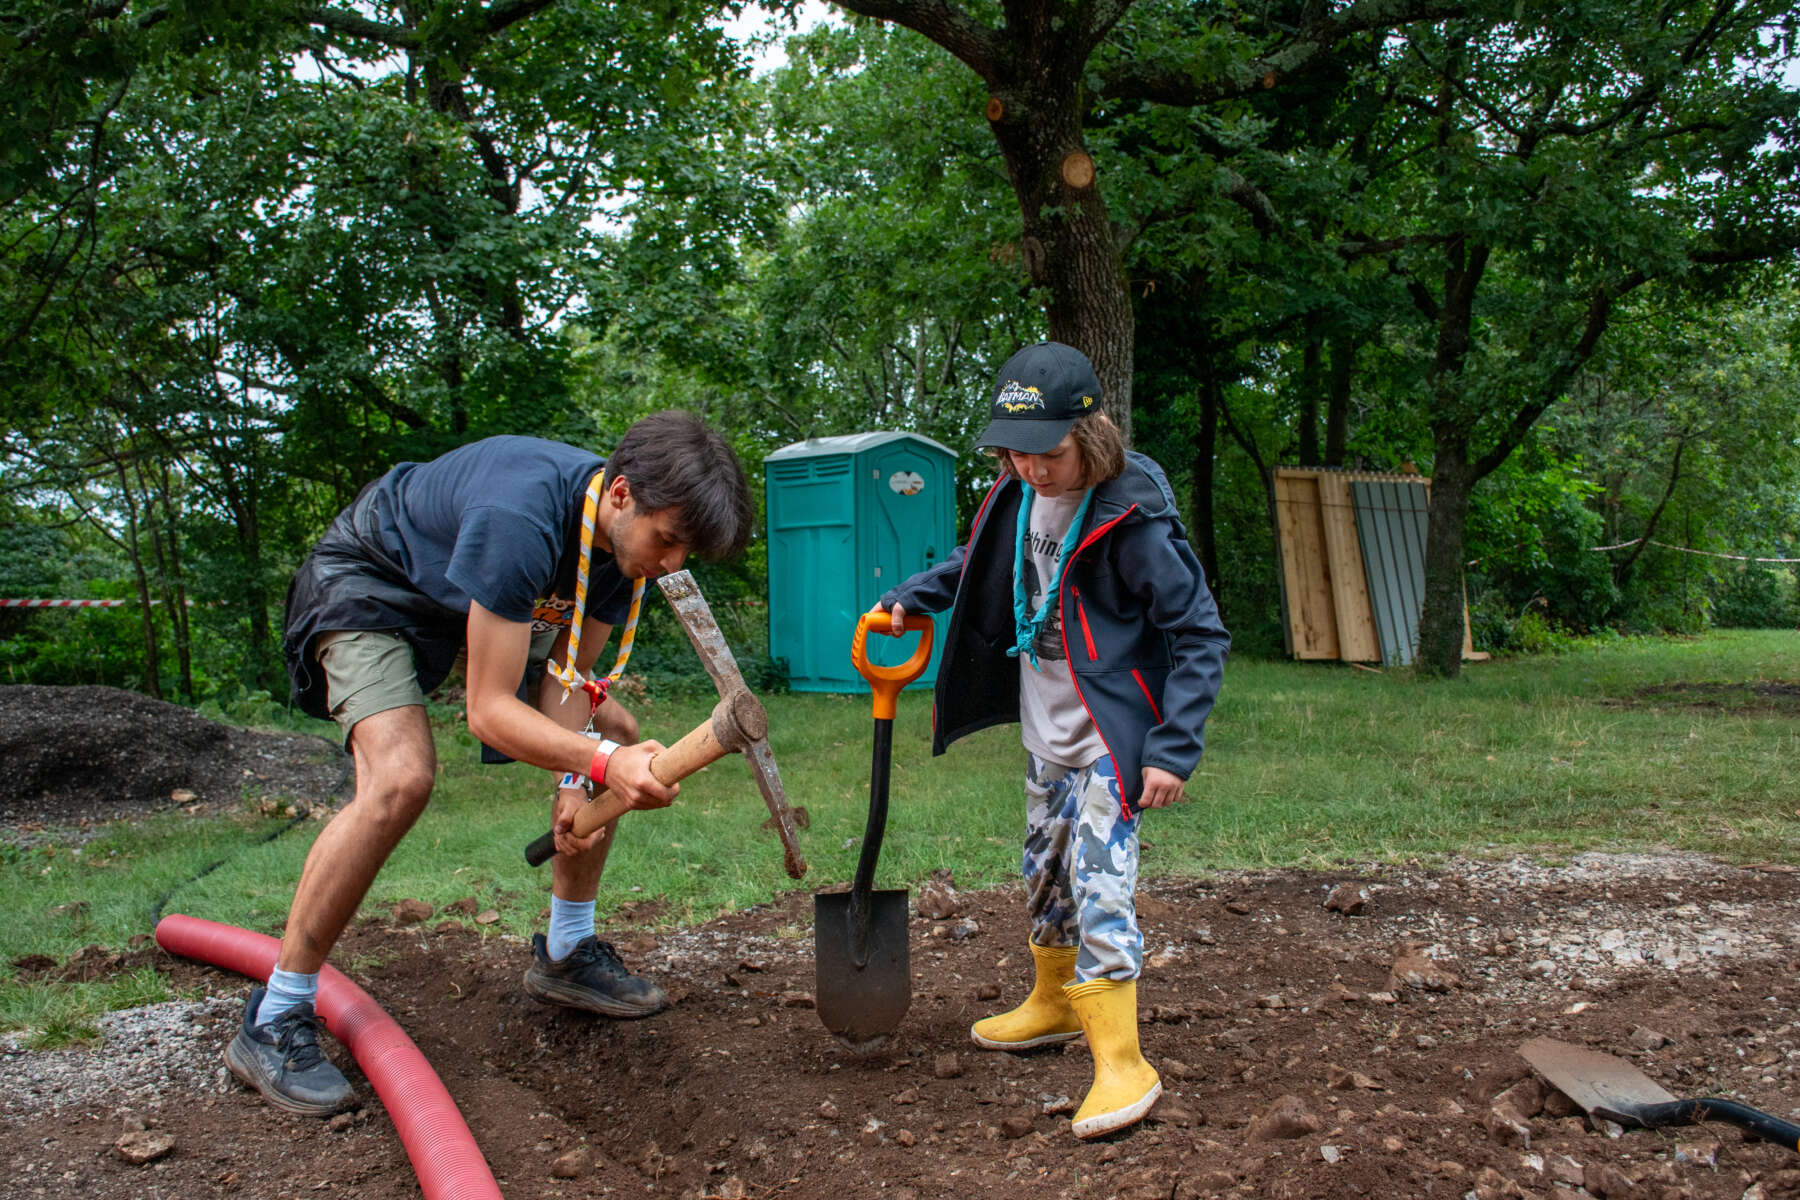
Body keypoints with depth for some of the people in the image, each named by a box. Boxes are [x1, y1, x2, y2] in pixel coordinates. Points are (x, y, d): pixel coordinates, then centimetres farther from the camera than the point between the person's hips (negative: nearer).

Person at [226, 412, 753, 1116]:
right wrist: (599, 764, -49)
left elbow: (568, 675, -9)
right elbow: (489, 710, -38)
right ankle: (273, 1024, -16)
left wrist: (576, 780, -23)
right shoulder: (521, 520, -40)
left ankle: (565, 955, 18)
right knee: (401, 777, -31)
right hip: (368, 585, -8)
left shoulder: (629, 536, -16)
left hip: (476, 601, 8)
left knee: (616, 733, 3)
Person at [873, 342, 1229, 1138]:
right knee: (1045, 872, 19)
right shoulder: (1019, 497, -1)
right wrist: (914, 596, 5)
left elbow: (1201, 635, -19)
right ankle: (1053, 1003, 40)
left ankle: (1122, 1063, -2)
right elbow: (980, 562, 21)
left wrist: (1173, 748, -24)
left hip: (1109, 742, -8)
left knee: (1098, 884, -12)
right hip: (1046, 736, 8)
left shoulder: (1132, 518, -22)